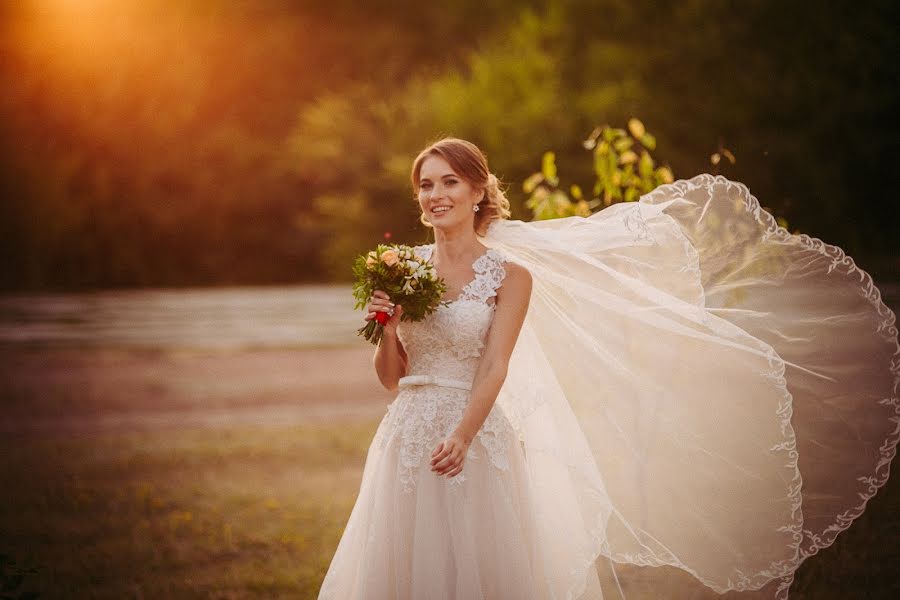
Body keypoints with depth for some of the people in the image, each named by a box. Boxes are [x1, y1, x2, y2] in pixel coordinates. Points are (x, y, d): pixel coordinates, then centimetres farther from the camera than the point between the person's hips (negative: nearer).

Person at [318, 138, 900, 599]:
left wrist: (461, 436, -27)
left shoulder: (510, 274, -3)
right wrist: (390, 325, -9)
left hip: (476, 443, -4)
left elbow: (494, 367, -13)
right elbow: (391, 375, 10)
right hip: (408, 438, 4)